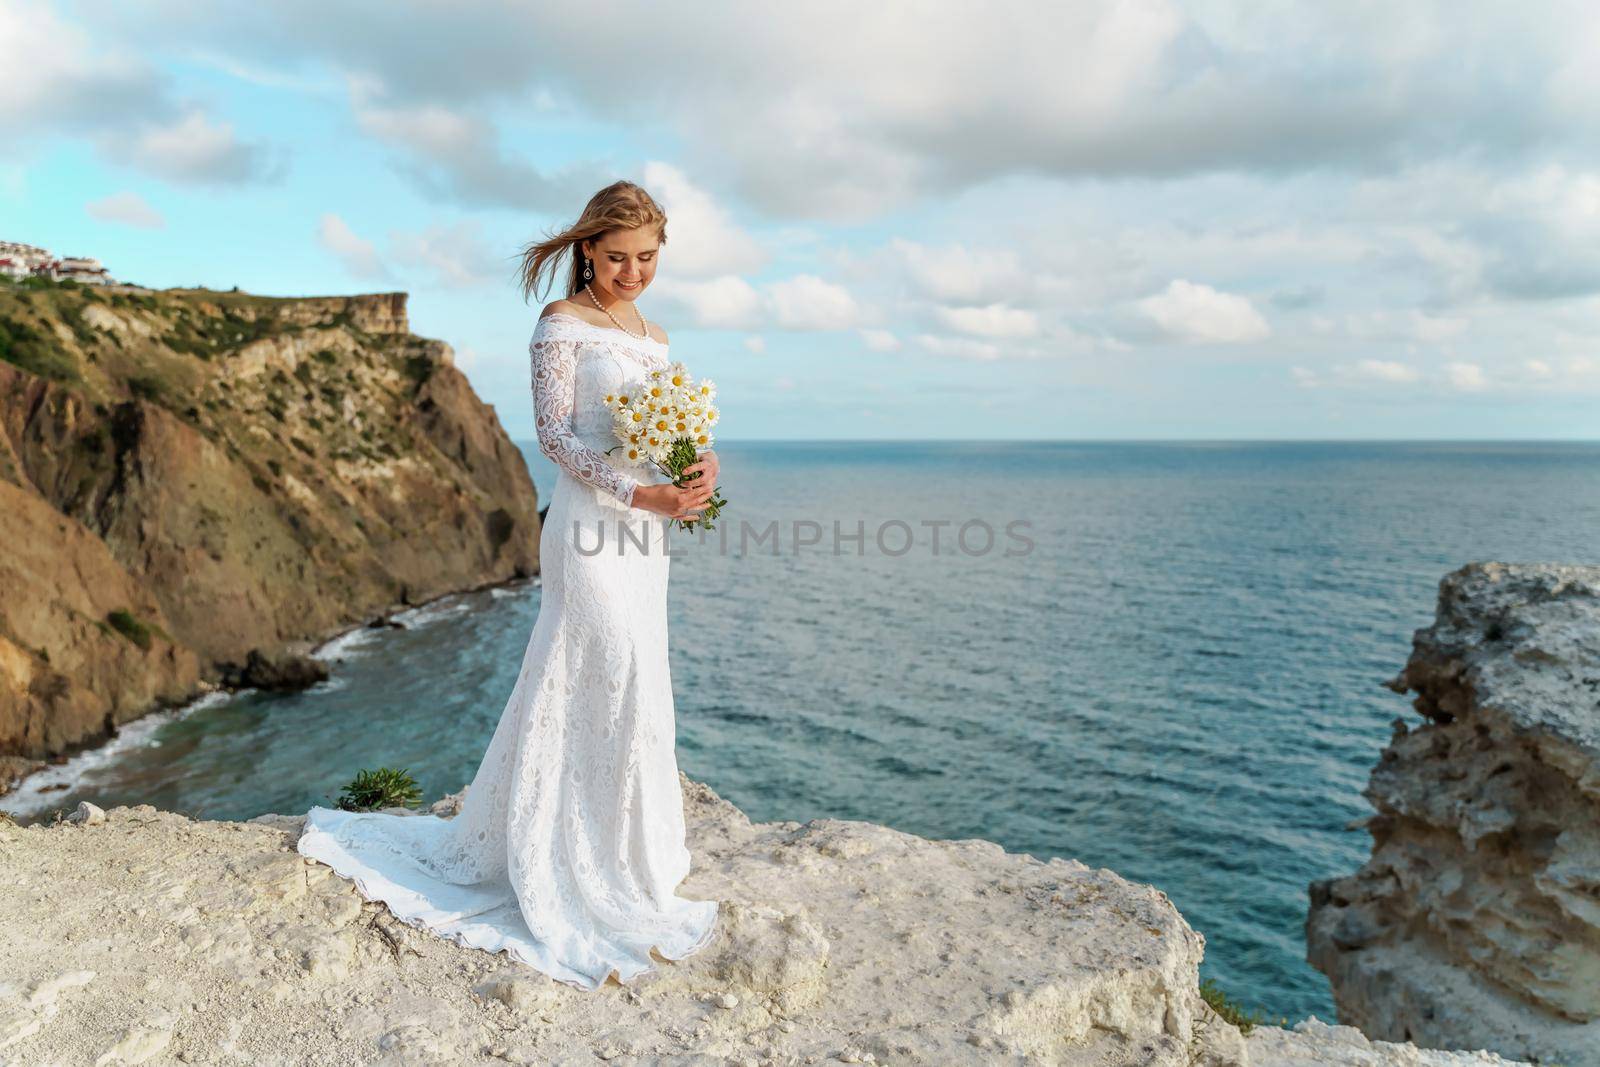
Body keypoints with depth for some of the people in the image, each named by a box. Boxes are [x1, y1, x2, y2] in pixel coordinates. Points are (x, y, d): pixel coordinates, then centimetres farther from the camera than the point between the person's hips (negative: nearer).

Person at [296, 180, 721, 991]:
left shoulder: (653, 336, 17)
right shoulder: (562, 324, -5)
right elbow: (554, 432, -12)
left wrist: (698, 468, -5)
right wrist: (641, 493, -22)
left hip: (644, 532, 7)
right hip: (592, 526, -7)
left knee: (572, 691, 13)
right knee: (619, 687, -6)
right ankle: (610, 883, 10)